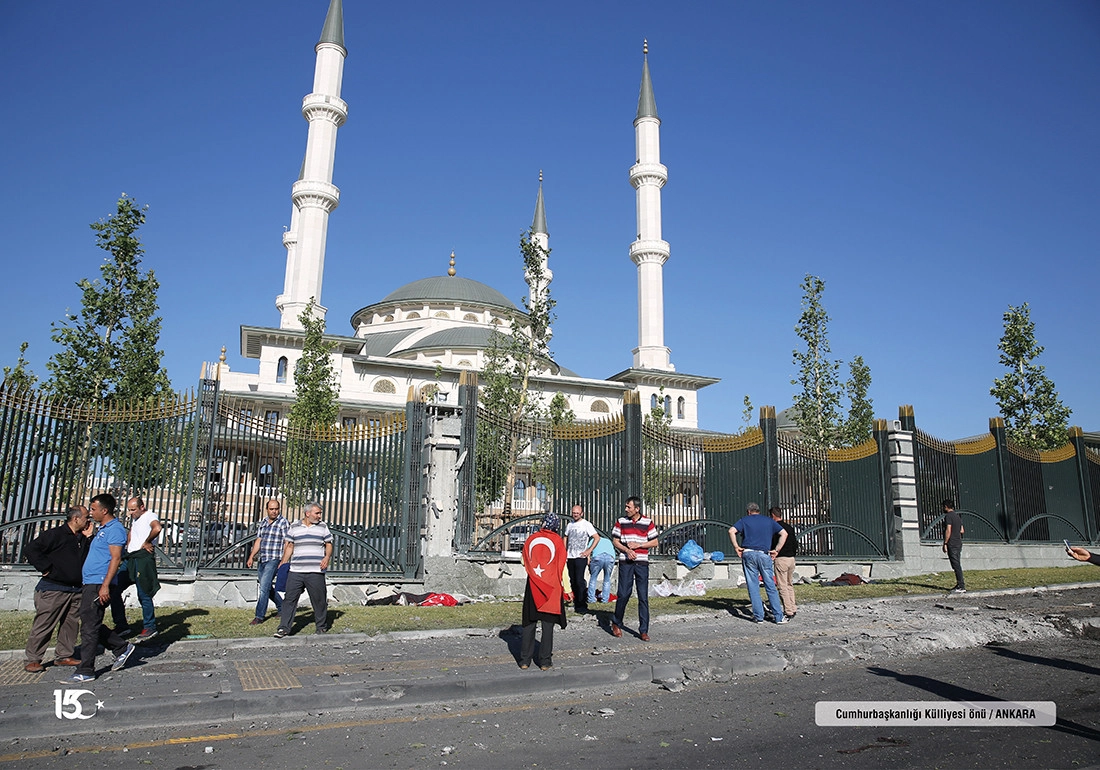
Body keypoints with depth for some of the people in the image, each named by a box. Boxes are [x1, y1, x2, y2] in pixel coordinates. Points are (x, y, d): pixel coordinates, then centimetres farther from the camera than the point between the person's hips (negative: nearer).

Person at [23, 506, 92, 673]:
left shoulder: (81, 538, 13)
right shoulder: (55, 534, -9)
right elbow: (32, 550, -14)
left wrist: (86, 539, 1)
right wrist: (46, 568, -14)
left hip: (75, 589, 7)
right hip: (53, 589, -7)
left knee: (71, 624, 10)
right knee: (43, 625, -1)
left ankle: (63, 656, 20)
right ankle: (31, 660, 10)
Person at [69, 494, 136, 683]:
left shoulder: (115, 530, -14)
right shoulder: (102, 529, 18)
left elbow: (116, 558, -20)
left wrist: (105, 586, -24)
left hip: (99, 584, -10)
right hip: (90, 583, 10)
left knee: (89, 628, -5)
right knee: (92, 626, 14)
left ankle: (85, 672, 2)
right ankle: (122, 648, 24)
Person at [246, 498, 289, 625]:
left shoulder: (284, 523, -6)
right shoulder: (263, 523, 14)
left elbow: (287, 544, -10)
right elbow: (258, 541, 18)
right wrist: (251, 557, 11)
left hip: (274, 560, -7)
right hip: (262, 560, 7)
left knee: (264, 587, -12)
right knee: (267, 587, 14)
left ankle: (260, 616, -6)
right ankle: (282, 607, 32)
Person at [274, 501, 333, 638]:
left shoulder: (323, 526, 9)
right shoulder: (294, 527, 10)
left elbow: (328, 544, 10)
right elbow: (290, 546, 15)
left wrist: (327, 557, -7)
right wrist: (283, 562, 8)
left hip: (316, 572, -1)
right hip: (295, 571, 1)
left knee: (319, 600, 3)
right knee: (290, 599, -1)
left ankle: (322, 627, 16)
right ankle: (284, 628, 7)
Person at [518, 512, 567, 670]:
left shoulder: (531, 539, 1)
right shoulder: (557, 541, -5)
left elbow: (525, 563, 8)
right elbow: (562, 567, -4)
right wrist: (566, 588, 5)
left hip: (533, 586, 2)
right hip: (551, 587, -2)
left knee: (529, 623, 9)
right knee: (548, 624, 5)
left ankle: (525, 660, 12)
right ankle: (545, 661, 7)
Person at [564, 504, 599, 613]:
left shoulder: (586, 524, -5)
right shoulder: (570, 524, 13)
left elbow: (597, 538, -7)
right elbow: (566, 538, 25)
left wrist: (589, 551, -11)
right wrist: (565, 552, 13)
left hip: (580, 557, -6)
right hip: (570, 557, 6)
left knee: (579, 581, -10)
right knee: (573, 581, 10)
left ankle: (582, 606, -7)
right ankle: (576, 603, 20)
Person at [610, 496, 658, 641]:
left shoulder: (647, 522, 2)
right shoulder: (621, 522, 5)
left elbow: (654, 542, 5)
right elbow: (615, 541, 7)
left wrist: (638, 545, -8)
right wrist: (627, 550, -10)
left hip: (642, 563, 0)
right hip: (625, 563, 0)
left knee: (643, 597, 1)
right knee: (623, 595, 0)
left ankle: (643, 631, 8)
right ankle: (616, 624, 20)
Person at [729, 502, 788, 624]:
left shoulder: (744, 520, 9)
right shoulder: (769, 521, 16)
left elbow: (732, 531, -6)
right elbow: (784, 533, 9)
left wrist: (736, 547, -1)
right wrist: (776, 550, 7)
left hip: (748, 554, -1)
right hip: (764, 555, 1)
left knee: (753, 587, 4)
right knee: (770, 586, 5)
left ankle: (758, 616, 4)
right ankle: (779, 617, 4)